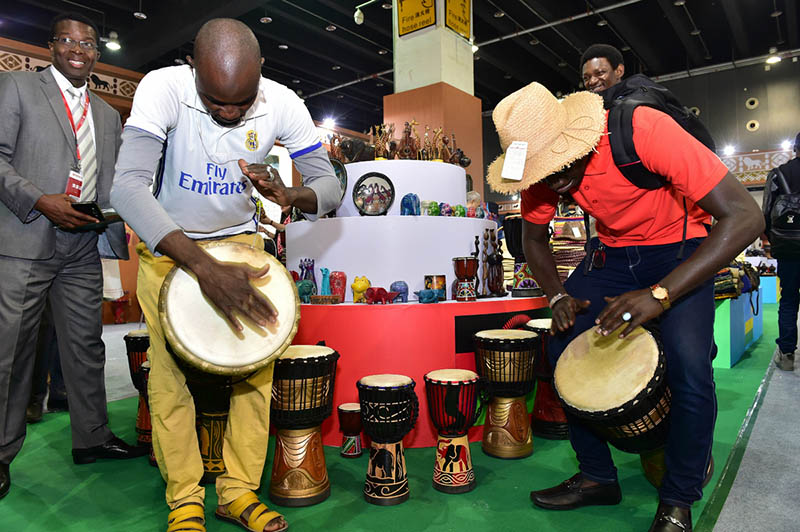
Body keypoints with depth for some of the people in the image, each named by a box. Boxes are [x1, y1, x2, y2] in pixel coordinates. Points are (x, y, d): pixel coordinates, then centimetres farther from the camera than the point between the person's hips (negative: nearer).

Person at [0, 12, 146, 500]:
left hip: (83, 250, 5)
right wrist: (41, 201, -16)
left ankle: (91, 438, 21)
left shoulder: (108, 115, 19)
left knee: (86, 346, 9)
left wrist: (119, 234, 4)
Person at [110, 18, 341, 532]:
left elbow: (329, 187, -12)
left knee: (256, 365, -6)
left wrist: (289, 194, -37)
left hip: (240, 239, 2)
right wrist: (204, 267, -47)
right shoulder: (163, 88, -23)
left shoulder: (282, 104, -16)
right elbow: (128, 185, -35)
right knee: (170, 370, -7)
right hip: (167, 244, -1)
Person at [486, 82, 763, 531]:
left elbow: (745, 216, -33)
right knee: (564, 350, -9)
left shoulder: (644, 130, -31)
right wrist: (559, 296, -16)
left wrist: (660, 294, -41)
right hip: (611, 252, 5)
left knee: (689, 365, -24)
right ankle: (597, 477, 11)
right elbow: (534, 237, 2)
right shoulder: (542, 165, -15)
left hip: (680, 250, -4)